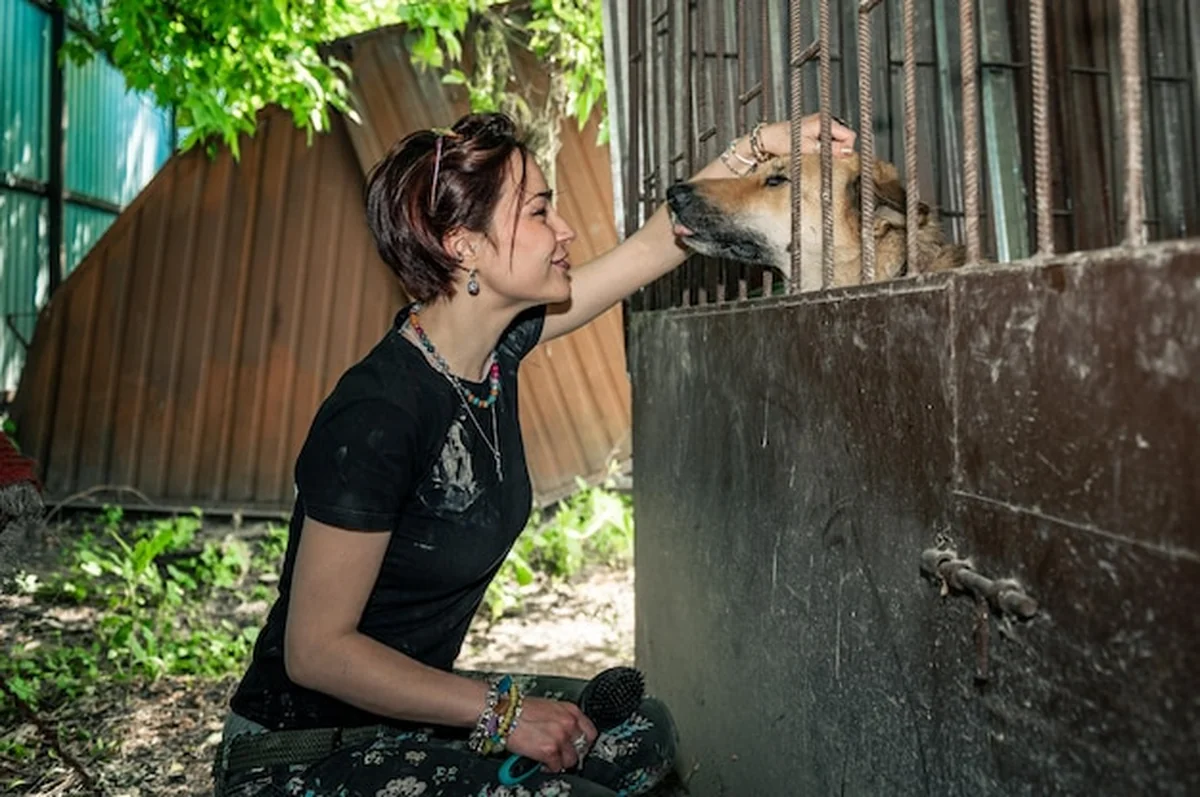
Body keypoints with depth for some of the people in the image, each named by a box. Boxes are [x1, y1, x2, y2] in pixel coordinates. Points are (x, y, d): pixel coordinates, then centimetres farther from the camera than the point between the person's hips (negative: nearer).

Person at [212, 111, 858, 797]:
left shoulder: (497, 340, -7)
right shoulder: (378, 414, -29)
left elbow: (657, 245, 1)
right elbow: (314, 650, -24)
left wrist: (761, 145, -3)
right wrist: (502, 709, -23)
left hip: (408, 709, 8)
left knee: (642, 733, 6)